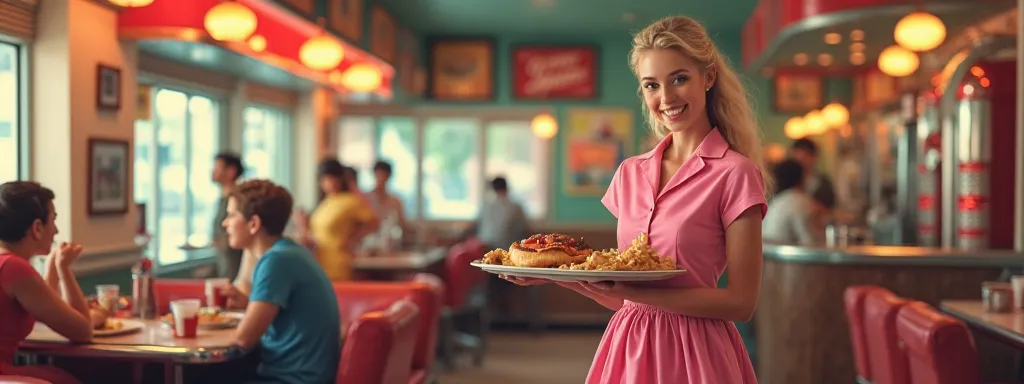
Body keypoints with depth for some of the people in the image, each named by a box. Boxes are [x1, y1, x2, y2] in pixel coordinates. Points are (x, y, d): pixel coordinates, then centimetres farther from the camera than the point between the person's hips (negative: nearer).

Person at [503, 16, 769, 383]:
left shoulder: (734, 174, -10)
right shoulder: (630, 173, 7)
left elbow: (741, 302, -13)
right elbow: (622, 296, 11)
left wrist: (633, 292, -20)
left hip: (692, 354, -5)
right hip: (627, 349, 5)